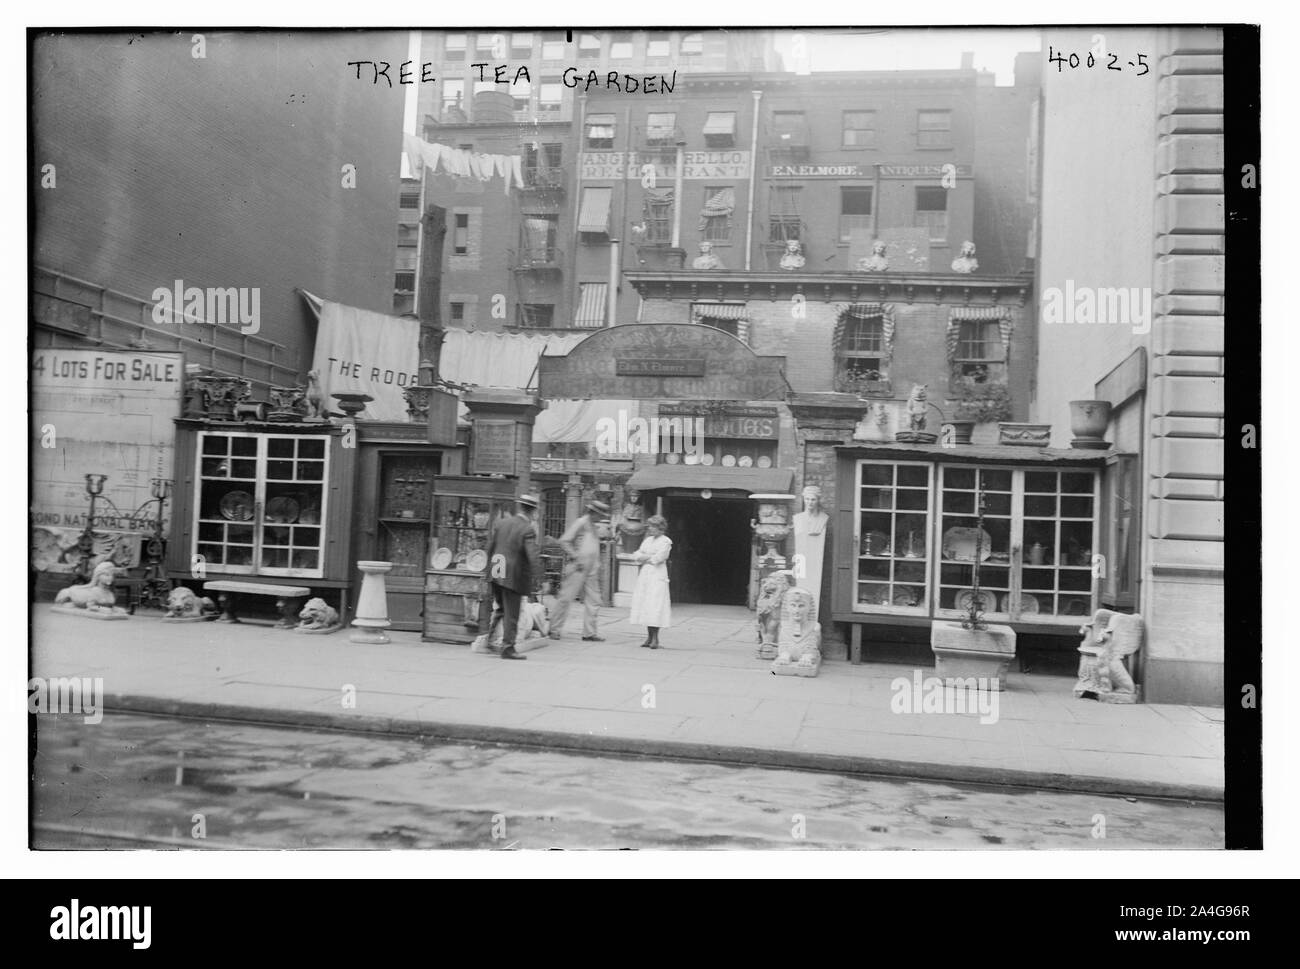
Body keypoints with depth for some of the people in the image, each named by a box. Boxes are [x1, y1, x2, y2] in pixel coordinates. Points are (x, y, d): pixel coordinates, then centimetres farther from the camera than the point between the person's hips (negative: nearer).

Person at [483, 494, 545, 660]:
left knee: (501, 609, 23)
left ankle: (490, 637, 19)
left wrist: (489, 571, 19)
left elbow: (489, 548, 10)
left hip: (496, 574, 6)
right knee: (511, 614, 3)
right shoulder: (528, 530, -13)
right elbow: (533, 558, -18)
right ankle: (507, 648, 6)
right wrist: (537, 585, -16)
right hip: (513, 577, -6)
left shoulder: (500, 523, 6)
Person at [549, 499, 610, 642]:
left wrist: (597, 566, 15)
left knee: (593, 601, 4)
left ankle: (589, 633, 7)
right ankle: (554, 630, 4)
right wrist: (576, 558, -17)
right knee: (566, 597, -4)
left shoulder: (593, 527, 18)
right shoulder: (581, 522, -7)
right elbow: (564, 540, -14)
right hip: (579, 568, -8)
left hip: (591, 571, 8)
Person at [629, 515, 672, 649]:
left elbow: (657, 558, -12)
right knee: (645, 606, 3)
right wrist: (649, 556, -6)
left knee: (655, 607, -10)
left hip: (657, 577, -6)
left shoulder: (666, 541, -2)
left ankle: (655, 638, -7)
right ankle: (649, 636, 8)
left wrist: (643, 558, -1)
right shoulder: (648, 540, 18)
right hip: (644, 576, 6)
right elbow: (636, 555, 11)